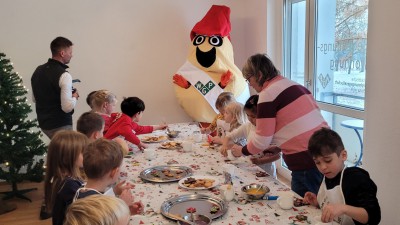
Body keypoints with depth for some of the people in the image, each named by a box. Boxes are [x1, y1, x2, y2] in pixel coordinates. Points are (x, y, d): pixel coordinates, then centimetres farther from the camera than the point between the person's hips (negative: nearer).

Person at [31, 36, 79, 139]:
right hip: (60, 125, -8)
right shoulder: (64, 75, -20)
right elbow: (67, 107, -25)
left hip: (43, 123, 8)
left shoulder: (38, 71, 5)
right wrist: (75, 96, -7)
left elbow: (35, 99, 18)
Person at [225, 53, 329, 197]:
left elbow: (261, 141, -7)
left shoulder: (268, 94, -10)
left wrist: (242, 152, 11)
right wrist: (279, 147, 24)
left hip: (307, 160, -8)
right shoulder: (295, 85, 14)